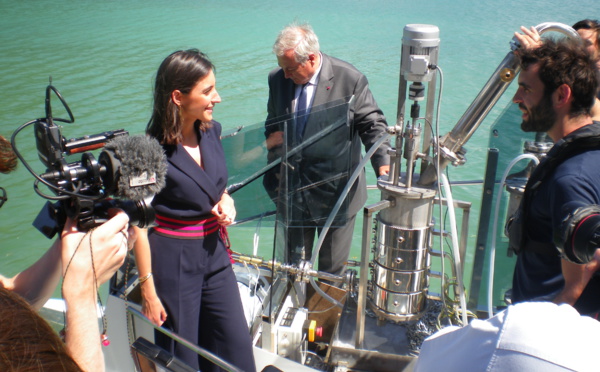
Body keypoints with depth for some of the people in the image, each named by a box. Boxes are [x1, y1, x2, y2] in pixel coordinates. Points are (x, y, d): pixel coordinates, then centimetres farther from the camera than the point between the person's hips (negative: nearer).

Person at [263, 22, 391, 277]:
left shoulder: (350, 79, -14)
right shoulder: (277, 79, -1)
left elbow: (372, 124, -8)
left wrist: (383, 162, -23)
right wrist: (271, 137, -6)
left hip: (336, 192, -3)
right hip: (292, 191, 4)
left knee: (332, 269, 14)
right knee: (294, 264, 19)